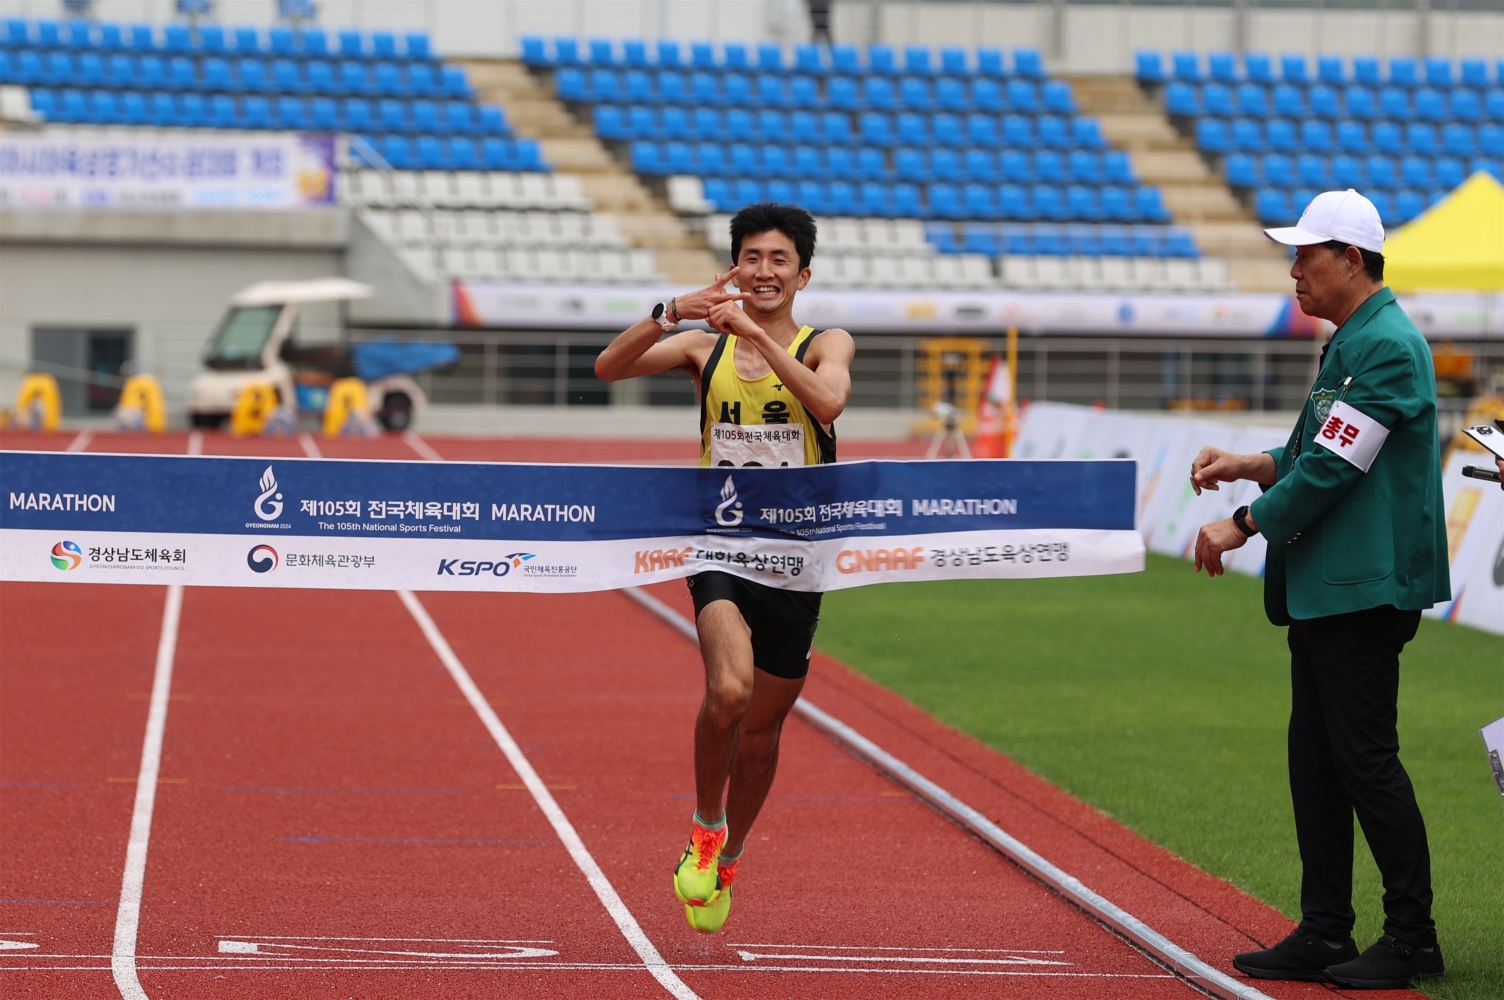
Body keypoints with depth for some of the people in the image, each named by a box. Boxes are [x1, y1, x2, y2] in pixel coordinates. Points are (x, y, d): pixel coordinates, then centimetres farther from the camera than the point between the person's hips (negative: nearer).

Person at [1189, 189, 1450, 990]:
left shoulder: (1387, 346, -15)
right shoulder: (1349, 342, 17)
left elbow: (1334, 468, -19)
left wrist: (1242, 526, -14)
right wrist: (1249, 466, 9)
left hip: (1366, 589, -11)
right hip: (1323, 588, 11)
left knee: (1364, 758, -8)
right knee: (1315, 758, 11)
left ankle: (1413, 938, -2)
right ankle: (1324, 935, 16)